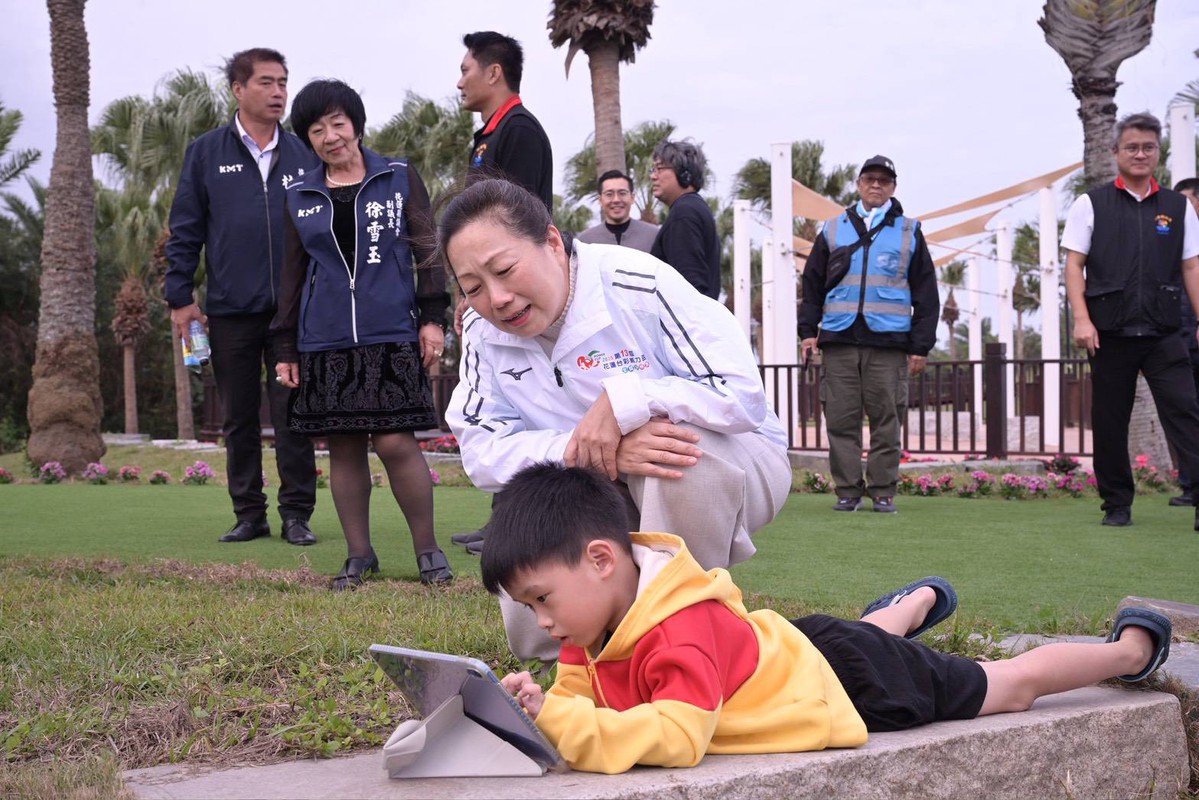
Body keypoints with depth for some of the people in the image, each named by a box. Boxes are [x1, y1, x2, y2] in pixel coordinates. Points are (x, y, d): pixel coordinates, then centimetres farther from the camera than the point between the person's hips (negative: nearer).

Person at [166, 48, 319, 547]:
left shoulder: (304, 155, 8)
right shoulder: (206, 153, 5)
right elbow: (185, 230, 4)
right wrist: (179, 296, -1)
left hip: (295, 309, 0)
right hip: (230, 310, 0)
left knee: (293, 416, 0)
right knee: (238, 418, 8)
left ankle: (297, 514, 7)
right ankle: (249, 514, 16)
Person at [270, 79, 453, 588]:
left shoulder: (399, 179, 5)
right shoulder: (300, 198, 12)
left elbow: (427, 250, 4)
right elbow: (292, 275, 16)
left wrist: (432, 317, -5)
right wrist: (285, 349, 12)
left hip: (391, 336, -3)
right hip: (325, 342, 3)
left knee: (396, 443, -10)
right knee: (343, 449, 5)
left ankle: (428, 549, 4)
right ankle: (359, 555, 15)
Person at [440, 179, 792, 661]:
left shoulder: (637, 285, -25)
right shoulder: (483, 334, -9)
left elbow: (744, 394, -29)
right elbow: (481, 450, -19)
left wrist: (623, 401, -36)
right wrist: (600, 454, -33)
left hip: (731, 464, -4)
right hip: (614, 502, 5)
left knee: (684, 443, -40)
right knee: (533, 636, -10)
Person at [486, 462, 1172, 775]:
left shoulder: (681, 634, -41)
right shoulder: (600, 623, -13)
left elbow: (678, 736, -52)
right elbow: (578, 695, -6)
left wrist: (556, 720, -53)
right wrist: (535, 703, -28)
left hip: (853, 685, -7)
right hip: (801, 652, 7)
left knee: (1011, 686, 16)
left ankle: (1132, 648, 41)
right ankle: (919, 602, 75)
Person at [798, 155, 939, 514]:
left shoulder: (909, 232, 11)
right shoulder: (833, 230, 14)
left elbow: (926, 294, 9)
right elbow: (812, 284, 15)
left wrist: (921, 346, 2)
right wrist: (808, 330, 5)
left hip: (888, 342, -1)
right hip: (839, 341, 1)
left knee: (886, 420, -1)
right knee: (841, 420, -1)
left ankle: (883, 492, 5)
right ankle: (848, 491, 5)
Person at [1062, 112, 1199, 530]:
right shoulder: (1091, 204, 5)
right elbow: (1074, 265, 0)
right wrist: (1082, 319, -11)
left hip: (1163, 334, 1)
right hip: (1110, 333, -1)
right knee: (1110, 421, 5)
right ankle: (1117, 504, 15)